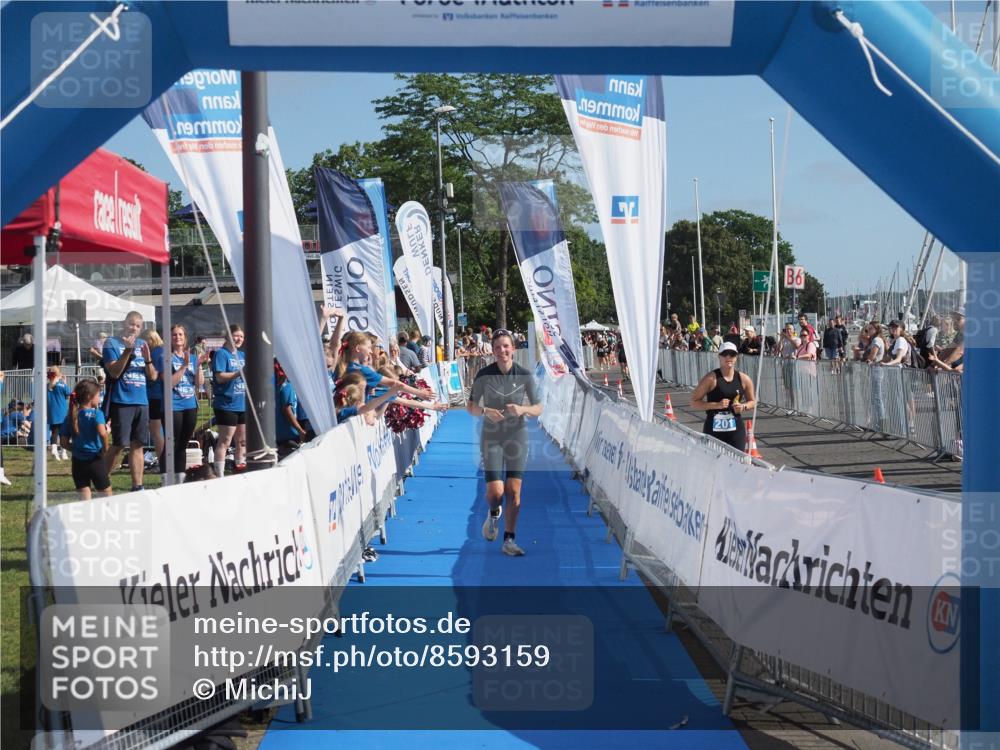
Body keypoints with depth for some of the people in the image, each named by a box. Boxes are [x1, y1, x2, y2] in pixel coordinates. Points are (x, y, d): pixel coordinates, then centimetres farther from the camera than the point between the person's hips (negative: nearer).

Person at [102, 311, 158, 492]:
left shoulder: (142, 344, 14)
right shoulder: (112, 343, -1)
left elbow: (153, 377, 12)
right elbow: (114, 372, -12)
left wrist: (147, 358, -6)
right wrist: (128, 350, -20)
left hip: (141, 402, 5)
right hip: (121, 402, -5)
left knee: (137, 446, 6)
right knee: (119, 445, -4)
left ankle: (137, 487, 9)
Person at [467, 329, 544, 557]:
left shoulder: (525, 376, -4)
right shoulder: (484, 376, -6)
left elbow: (538, 409, 2)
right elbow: (471, 407, 1)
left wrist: (523, 409, -19)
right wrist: (485, 411, -20)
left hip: (517, 436, 1)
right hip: (491, 438, -1)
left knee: (514, 490, -2)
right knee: (495, 491, -10)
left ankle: (509, 540, 9)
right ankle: (493, 514, 27)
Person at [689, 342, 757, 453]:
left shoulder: (744, 379, 3)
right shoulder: (711, 378, -8)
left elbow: (752, 402, 16)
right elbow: (694, 401, -7)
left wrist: (743, 407, -6)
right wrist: (716, 405, -19)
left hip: (736, 431, 3)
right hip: (713, 430, -3)